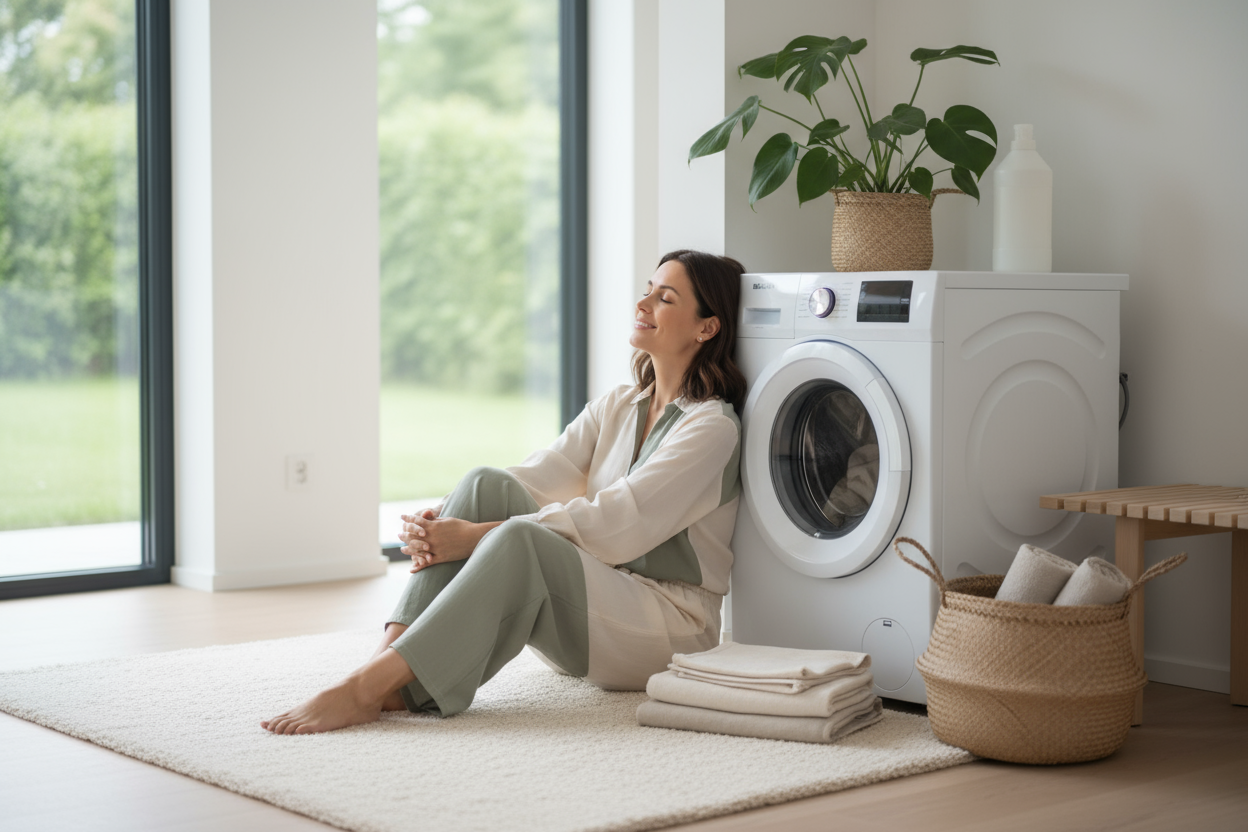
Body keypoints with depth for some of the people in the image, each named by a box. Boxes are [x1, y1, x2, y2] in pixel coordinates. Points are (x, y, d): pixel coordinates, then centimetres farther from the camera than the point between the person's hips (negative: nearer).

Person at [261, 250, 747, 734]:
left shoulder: (712, 427, -10)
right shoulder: (616, 407, 14)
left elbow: (613, 521, -20)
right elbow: (539, 476, 2)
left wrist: (477, 537, -24)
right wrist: (437, 521, -16)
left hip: (667, 627, -6)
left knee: (519, 538, -34)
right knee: (486, 485, -16)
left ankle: (368, 687, -40)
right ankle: (389, 656, -29)